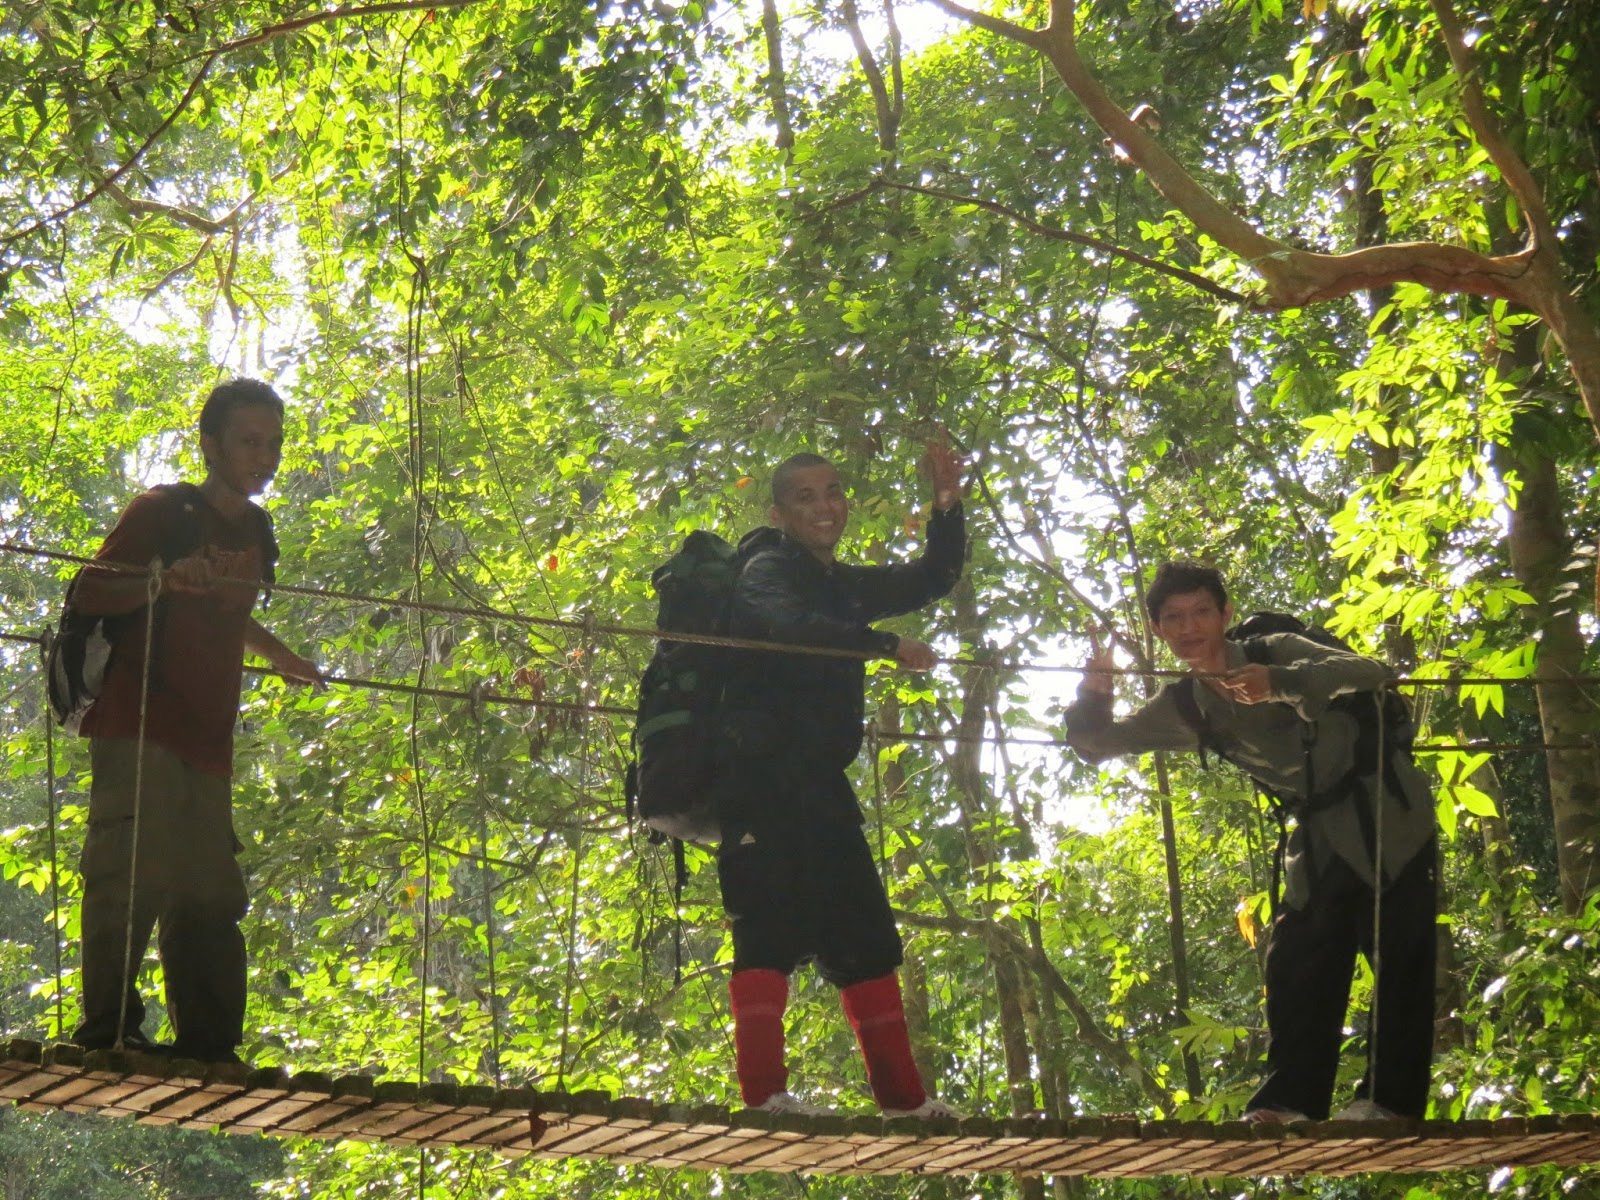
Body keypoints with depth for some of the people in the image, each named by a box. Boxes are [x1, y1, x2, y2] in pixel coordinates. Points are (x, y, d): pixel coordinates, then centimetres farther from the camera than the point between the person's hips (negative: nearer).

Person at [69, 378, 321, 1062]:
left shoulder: (255, 532, 18)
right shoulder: (162, 512, -3)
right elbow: (89, 594, -10)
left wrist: (283, 659, 51)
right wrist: (158, 582, -27)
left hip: (208, 746, 7)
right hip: (139, 732, -7)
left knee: (210, 898, 3)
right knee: (132, 876, -16)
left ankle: (209, 1050, 6)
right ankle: (107, 1032, -12)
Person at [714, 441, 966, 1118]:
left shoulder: (846, 585, 21)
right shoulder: (767, 571, -2)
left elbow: (934, 578, 27)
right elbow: (790, 627, -24)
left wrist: (947, 504, 11)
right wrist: (888, 648, -25)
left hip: (820, 782, 9)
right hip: (765, 775, -9)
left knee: (867, 936, 6)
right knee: (771, 926, -18)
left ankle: (902, 1096, 8)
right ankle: (763, 1093, -26)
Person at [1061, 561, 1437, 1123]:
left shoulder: (1275, 652, -14)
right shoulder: (1184, 707, 5)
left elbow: (1371, 672, -28)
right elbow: (1098, 744, 5)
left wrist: (1280, 683, -43)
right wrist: (1093, 698, -19)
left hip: (1384, 814, -6)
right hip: (1319, 835, 6)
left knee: (1398, 958, -10)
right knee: (1295, 965, -1)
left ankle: (1390, 1100, -10)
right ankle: (1288, 1104, -1)